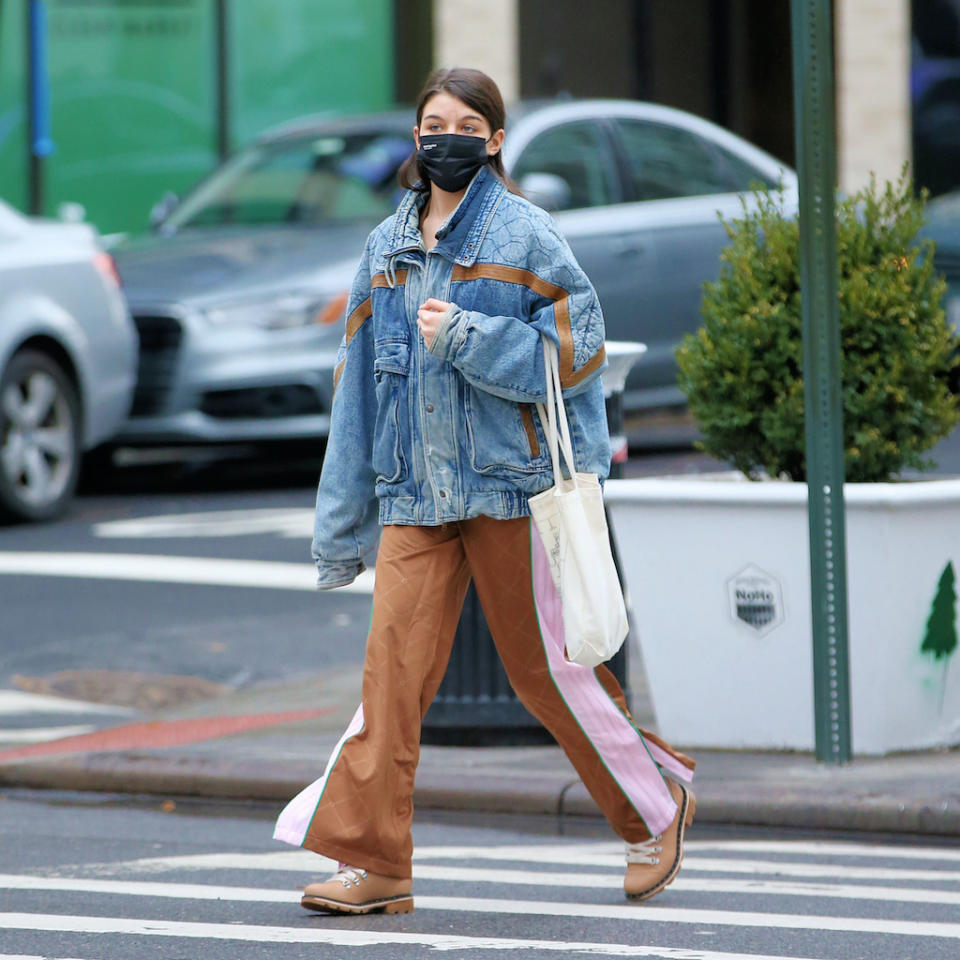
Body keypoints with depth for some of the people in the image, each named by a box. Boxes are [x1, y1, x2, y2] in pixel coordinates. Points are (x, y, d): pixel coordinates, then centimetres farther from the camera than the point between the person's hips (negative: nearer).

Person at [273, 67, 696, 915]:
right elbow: (361, 380, 15)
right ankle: (373, 861, -8)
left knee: (545, 666, 2)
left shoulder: (524, 234, -3)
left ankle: (657, 806, 23)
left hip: (511, 480, -4)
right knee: (395, 660, -8)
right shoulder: (387, 245, 13)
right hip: (416, 490, 4)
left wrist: (466, 338, -18)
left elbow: (576, 347, -8)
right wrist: (342, 523, 15)